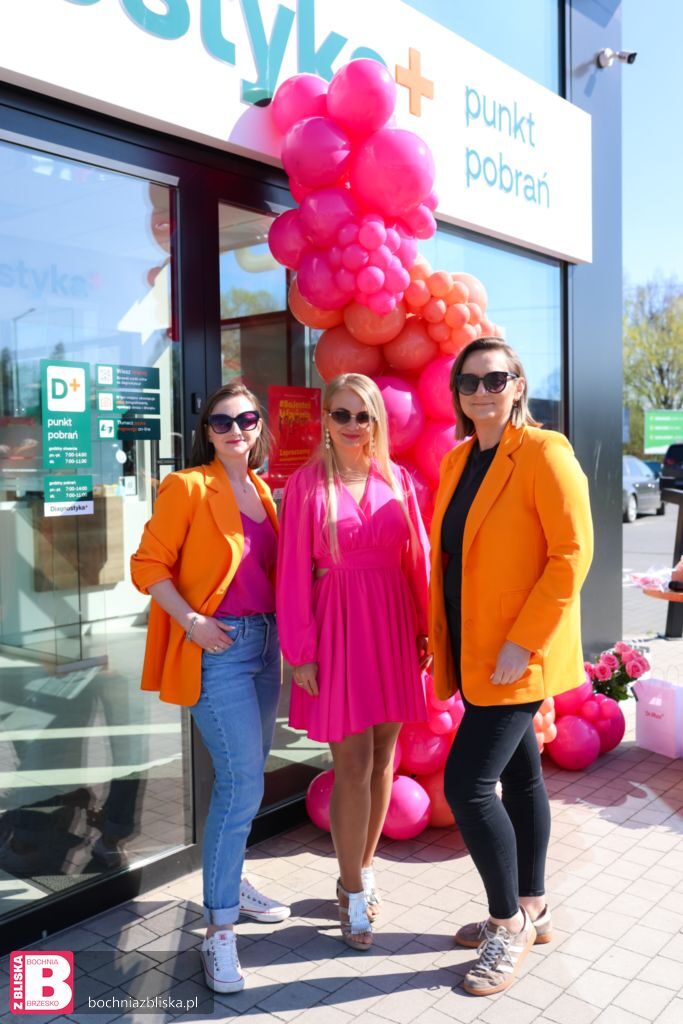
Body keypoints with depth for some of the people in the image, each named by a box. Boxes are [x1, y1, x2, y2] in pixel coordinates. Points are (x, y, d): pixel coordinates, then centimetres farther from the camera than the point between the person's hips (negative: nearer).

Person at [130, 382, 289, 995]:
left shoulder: (264, 492, 12)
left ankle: (230, 882, 37)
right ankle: (220, 932, 2)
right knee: (242, 784, -10)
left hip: (264, 644, 7)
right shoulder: (189, 487, -7)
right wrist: (191, 620, -21)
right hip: (217, 649, -7)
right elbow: (149, 565, -10)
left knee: (245, 779, 17)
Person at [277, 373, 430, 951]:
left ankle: (360, 871, 32)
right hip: (338, 628, -4)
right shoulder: (308, 483, -4)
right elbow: (295, 571, -5)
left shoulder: (397, 480, 5)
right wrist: (301, 651, -7)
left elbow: (417, 559, 7)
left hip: (392, 627, 4)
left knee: (383, 756, 12)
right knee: (353, 764, 1)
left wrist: (424, 630, 4)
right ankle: (355, 893, 19)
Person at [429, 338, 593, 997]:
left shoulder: (544, 454, -12)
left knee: (466, 784, -9)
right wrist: (442, 639, 9)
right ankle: (530, 909, 34)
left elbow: (572, 553, -17)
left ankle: (509, 923, 13)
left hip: (517, 656, -7)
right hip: (473, 653, 7)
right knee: (519, 774, 18)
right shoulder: (457, 462, 10)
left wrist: (522, 641, -21)